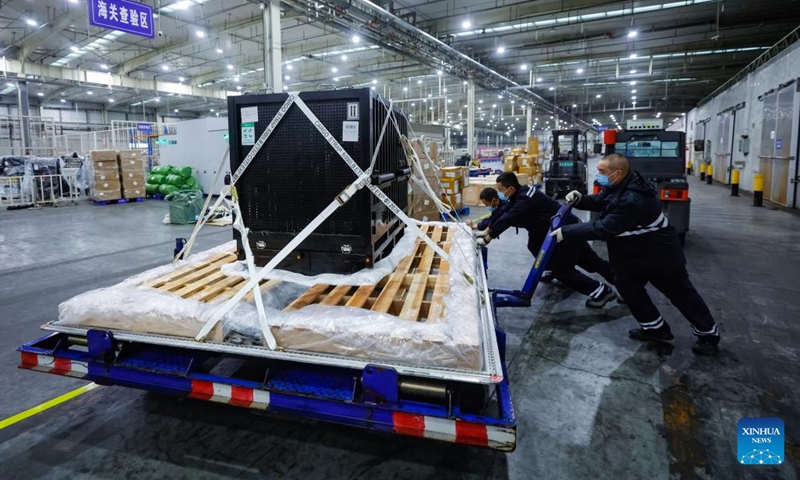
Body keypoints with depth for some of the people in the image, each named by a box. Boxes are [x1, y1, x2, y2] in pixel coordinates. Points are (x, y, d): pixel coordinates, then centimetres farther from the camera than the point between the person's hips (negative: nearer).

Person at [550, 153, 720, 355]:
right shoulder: (620, 185, -6)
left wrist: (566, 232, -28)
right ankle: (655, 328, 23)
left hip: (661, 253, -9)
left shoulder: (632, 200, -36)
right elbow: (599, 201, 9)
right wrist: (579, 200, -14)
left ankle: (709, 334, 25)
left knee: (681, 294, 6)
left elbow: (603, 228, -32)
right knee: (626, 285, 10)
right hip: (637, 252, 9)